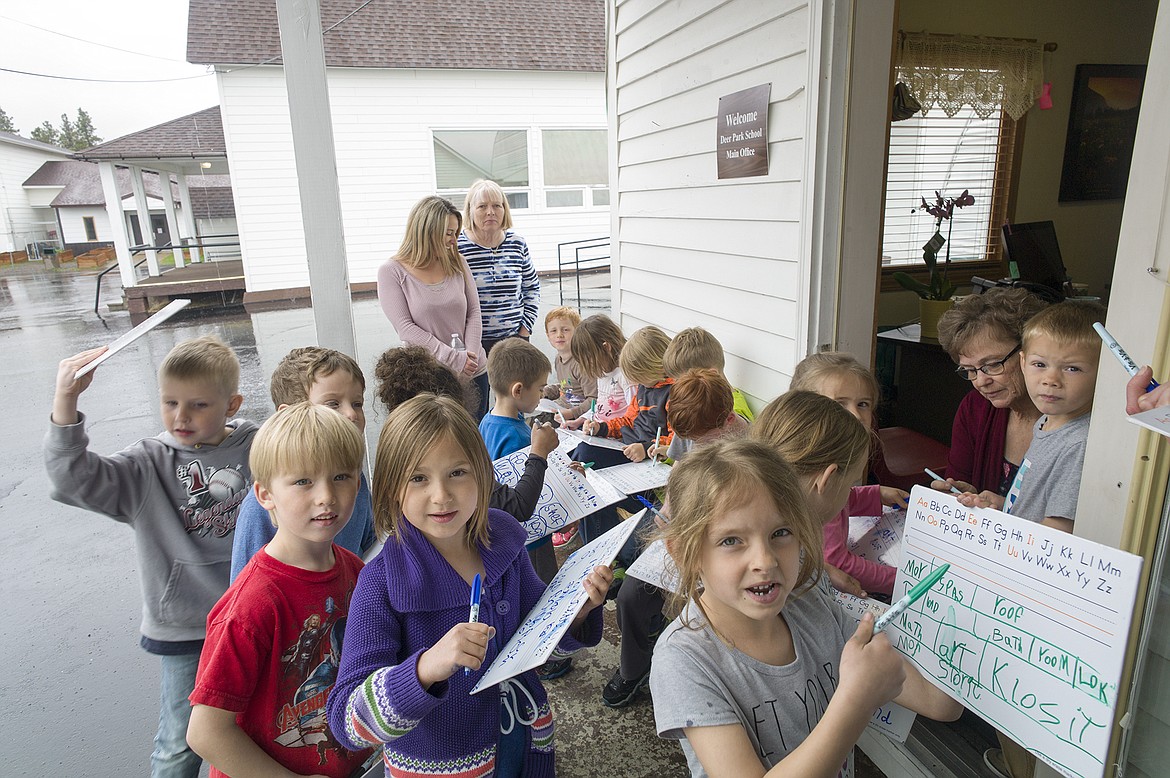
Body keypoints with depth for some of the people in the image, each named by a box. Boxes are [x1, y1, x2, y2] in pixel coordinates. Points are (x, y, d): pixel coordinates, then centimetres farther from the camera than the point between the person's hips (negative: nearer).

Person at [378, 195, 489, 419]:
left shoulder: (457, 263, 6)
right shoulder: (392, 271, -5)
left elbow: (474, 314, 5)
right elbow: (405, 328, -12)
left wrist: (470, 356, -10)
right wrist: (454, 358, -17)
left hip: (473, 374, 4)